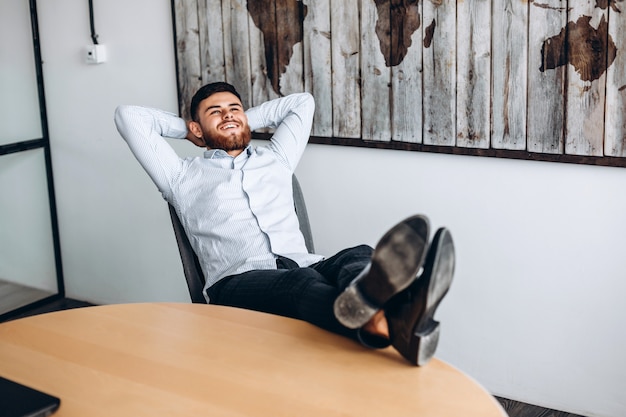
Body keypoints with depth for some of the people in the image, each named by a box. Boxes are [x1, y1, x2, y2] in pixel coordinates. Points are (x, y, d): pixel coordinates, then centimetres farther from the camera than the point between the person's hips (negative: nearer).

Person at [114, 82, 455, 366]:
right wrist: (185, 129, 36)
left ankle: (400, 319, -69)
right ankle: (374, 323, -75)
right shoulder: (183, 176, 24)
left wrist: (247, 119, 45)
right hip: (238, 280, -4)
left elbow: (303, 102, 46)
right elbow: (129, 117, 23)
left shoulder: (275, 159, 34)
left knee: (359, 257, -32)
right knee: (296, 283, -41)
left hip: (304, 265, 4)